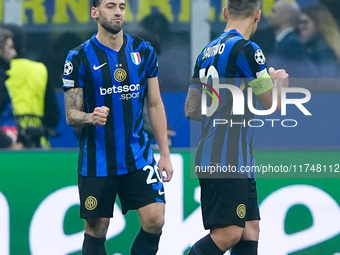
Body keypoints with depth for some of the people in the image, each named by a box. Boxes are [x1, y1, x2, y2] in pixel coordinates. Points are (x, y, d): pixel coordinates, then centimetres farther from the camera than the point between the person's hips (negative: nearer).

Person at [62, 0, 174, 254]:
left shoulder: (144, 52, 5)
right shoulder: (79, 57, -4)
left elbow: (155, 104, 10)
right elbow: (71, 114, -4)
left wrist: (165, 153, 6)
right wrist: (90, 117, -27)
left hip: (138, 155, 2)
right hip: (96, 161, -2)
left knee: (155, 219, -10)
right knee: (97, 229, 2)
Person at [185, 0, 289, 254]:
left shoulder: (207, 52, 13)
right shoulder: (246, 49, -12)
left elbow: (191, 110, 19)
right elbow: (273, 104, -5)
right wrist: (278, 81, 16)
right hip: (229, 161, -9)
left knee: (250, 230, 7)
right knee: (228, 233, -11)